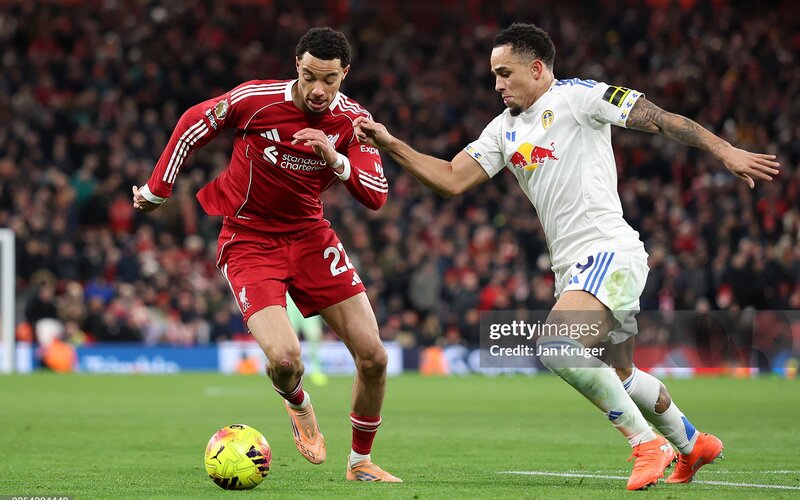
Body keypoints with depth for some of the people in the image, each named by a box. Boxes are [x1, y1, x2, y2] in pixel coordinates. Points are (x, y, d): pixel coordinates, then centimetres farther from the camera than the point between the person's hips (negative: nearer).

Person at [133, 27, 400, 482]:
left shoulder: (353, 120, -7)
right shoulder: (256, 99, -17)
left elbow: (376, 196, -12)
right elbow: (193, 123, -1)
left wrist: (336, 160, -30)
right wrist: (157, 189, 5)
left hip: (309, 235, 4)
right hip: (249, 240, -4)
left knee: (373, 356, -5)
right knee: (285, 359, -23)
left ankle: (361, 463, 18)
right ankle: (299, 405, 16)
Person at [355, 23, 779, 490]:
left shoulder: (576, 96, -5)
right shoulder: (504, 129, 17)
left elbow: (659, 118, -10)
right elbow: (451, 180, 12)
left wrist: (725, 150, -19)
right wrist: (390, 143, 3)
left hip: (609, 251, -9)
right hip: (572, 266, 9)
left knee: (557, 347, -26)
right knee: (618, 375, 17)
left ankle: (648, 444, -16)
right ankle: (692, 444, 40)